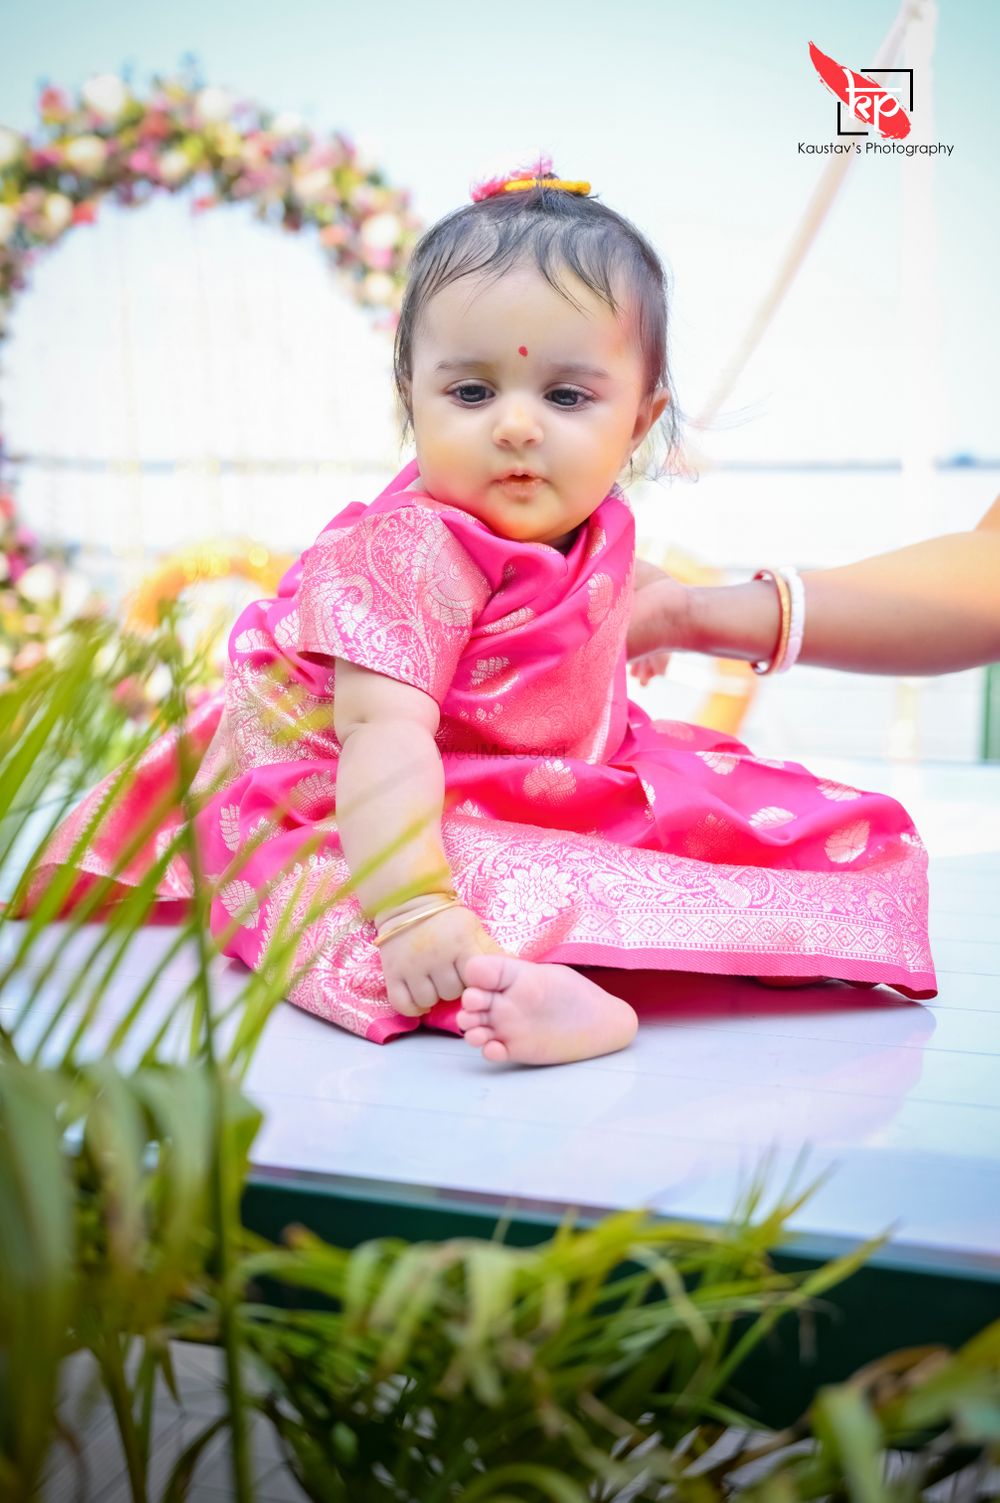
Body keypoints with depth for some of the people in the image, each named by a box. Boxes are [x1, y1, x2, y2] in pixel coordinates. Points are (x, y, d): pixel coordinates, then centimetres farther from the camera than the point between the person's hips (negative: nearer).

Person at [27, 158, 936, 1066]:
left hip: (554, 796, 9)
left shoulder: (595, 529, -2)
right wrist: (412, 906, -52)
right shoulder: (410, 554, -29)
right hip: (361, 816, -8)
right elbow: (385, 736, -42)